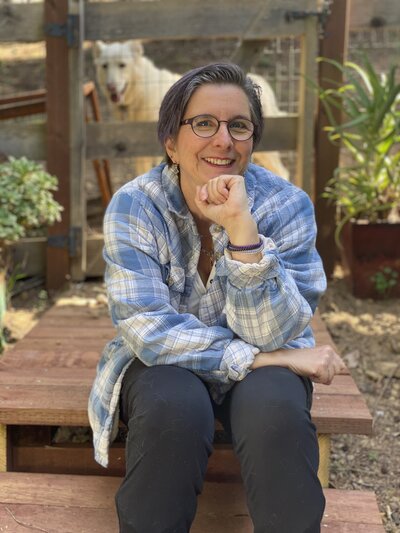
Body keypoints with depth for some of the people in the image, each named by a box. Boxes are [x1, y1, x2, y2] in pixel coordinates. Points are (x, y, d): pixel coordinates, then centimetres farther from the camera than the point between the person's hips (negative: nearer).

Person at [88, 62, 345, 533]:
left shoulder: (286, 205, -14)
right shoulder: (133, 206, -14)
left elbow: (273, 333, -21)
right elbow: (148, 330, -19)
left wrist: (241, 227, -33)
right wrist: (256, 357, -25)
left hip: (261, 363, 1)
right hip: (165, 364, 0)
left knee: (276, 412, -32)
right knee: (173, 410, -33)